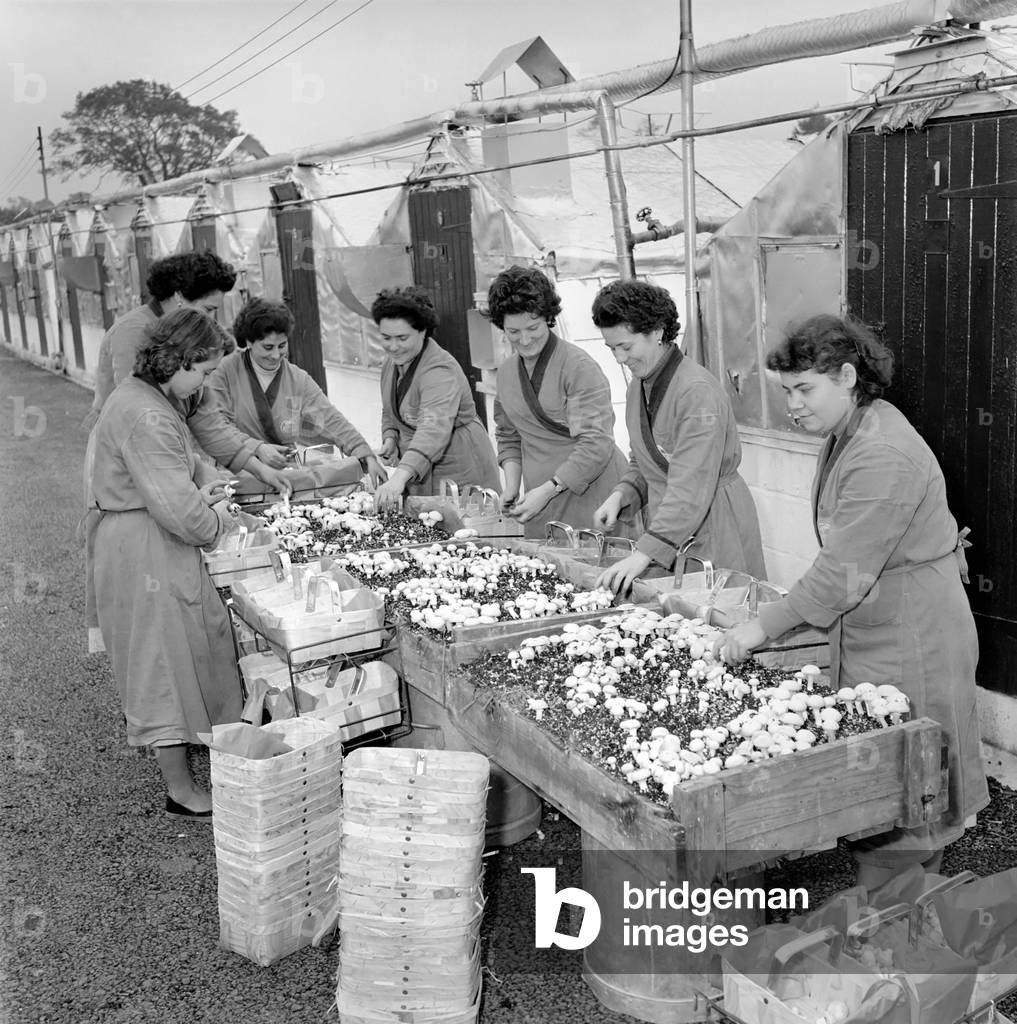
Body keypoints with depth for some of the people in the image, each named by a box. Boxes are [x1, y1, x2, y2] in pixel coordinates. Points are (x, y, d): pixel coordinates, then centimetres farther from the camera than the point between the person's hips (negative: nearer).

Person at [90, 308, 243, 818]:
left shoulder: (151, 399, 10)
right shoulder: (145, 416, -24)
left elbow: (186, 461, 22)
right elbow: (177, 507, -27)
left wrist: (207, 484, 2)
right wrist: (216, 519, -8)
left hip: (158, 544, 11)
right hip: (145, 551, -11)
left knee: (196, 645, 18)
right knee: (165, 663, -1)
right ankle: (181, 790, 12)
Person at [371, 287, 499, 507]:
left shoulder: (440, 372, -23)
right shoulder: (391, 364, 6)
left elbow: (434, 429, -38)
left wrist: (400, 475, -51)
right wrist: (390, 438, 2)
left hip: (459, 477, -7)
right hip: (419, 477, 8)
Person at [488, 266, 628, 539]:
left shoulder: (579, 367, -11)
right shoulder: (506, 373, 11)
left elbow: (596, 444, -16)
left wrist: (548, 489, -19)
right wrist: (512, 482, 6)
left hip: (589, 494, -5)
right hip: (540, 502, 5)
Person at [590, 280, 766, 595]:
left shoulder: (697, 391, -21)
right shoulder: (639, 388, 8)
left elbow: (691, 489, -27)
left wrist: (645, 553, -34)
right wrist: (621, 495, -3)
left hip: (713, 532, -7)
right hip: (665, 527, 8)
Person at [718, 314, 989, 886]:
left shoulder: (883, 457, -23)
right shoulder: (849, 435, 9)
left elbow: (844, 571, -24)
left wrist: (766, 627, -17)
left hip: (910, 640, -9)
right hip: (868, 628, 10)